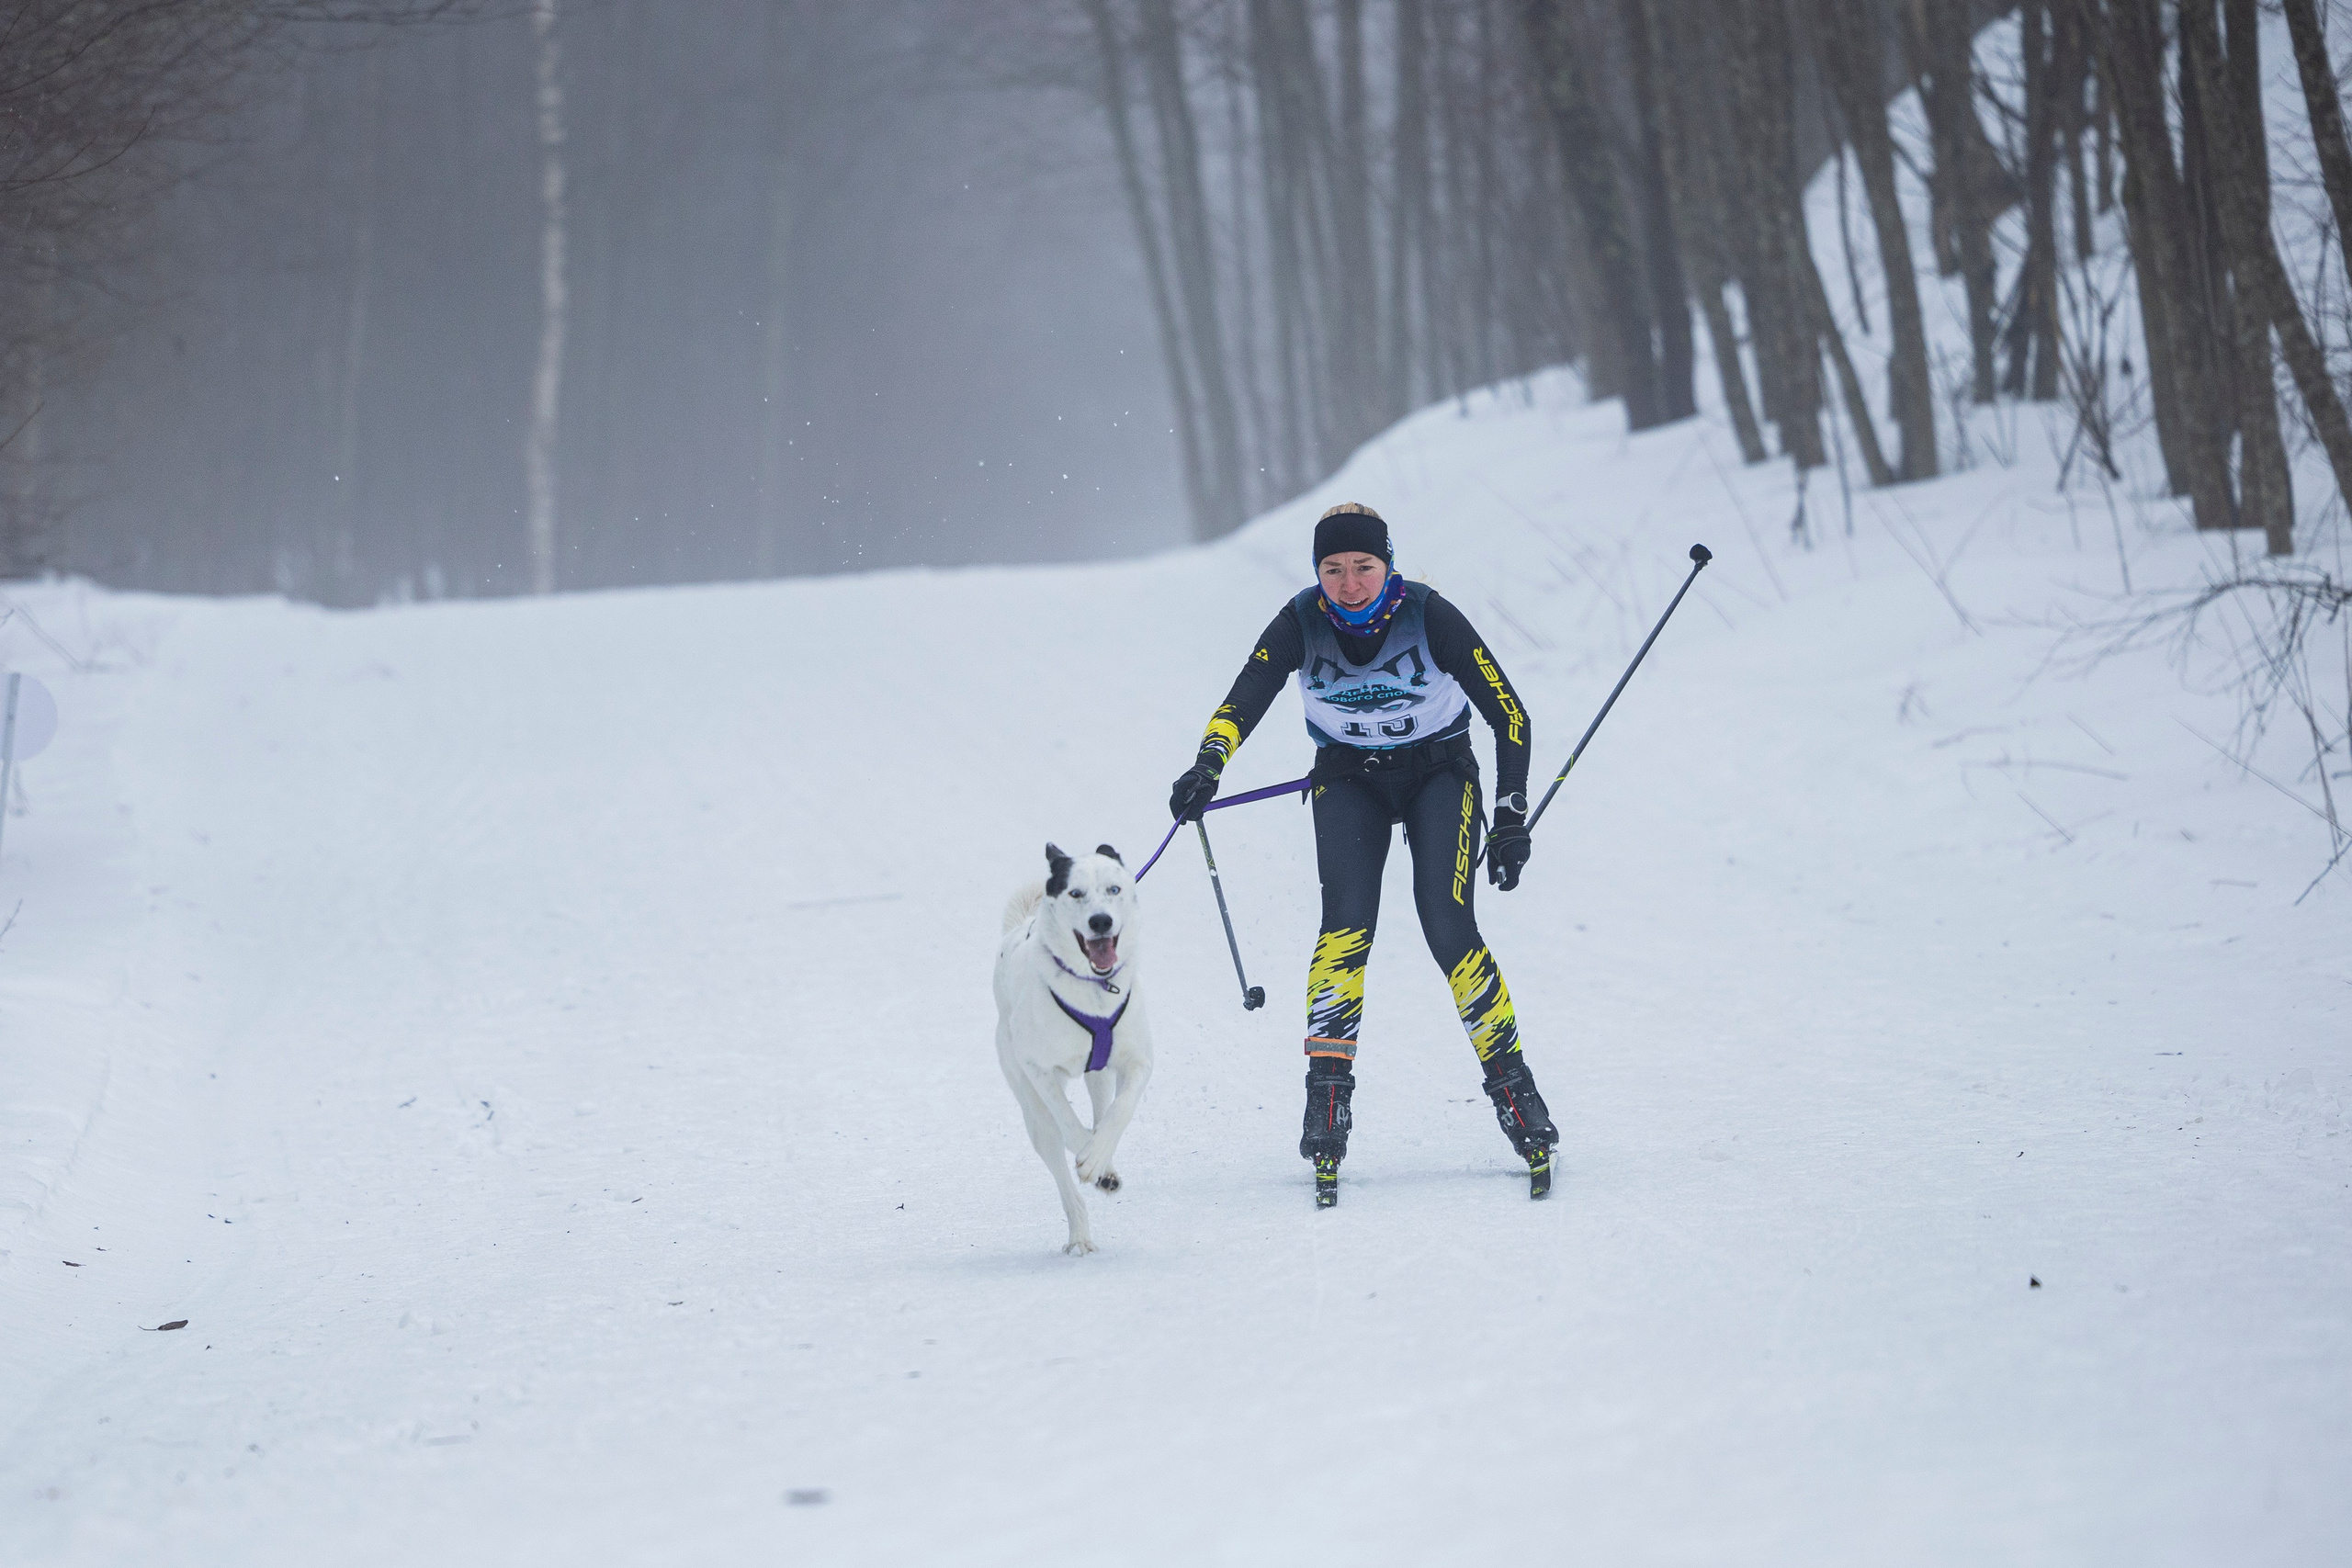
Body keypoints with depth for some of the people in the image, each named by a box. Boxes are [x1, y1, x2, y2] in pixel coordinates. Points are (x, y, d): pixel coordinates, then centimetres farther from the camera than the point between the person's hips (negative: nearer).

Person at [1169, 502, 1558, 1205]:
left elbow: (1509, 714, -18)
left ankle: (1510, 1080, -6)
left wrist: (1511, 817, -21)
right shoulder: (1301, 623, -18)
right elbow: (1242, 703, -24)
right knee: (1345, 925, -20)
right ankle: (1328, 1094, -17)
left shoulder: (1429, 617, -23)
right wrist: (1208, 765, -44)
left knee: (1448, 928, -18)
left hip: (1439, 771, -2)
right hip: (1350, 778, 2)